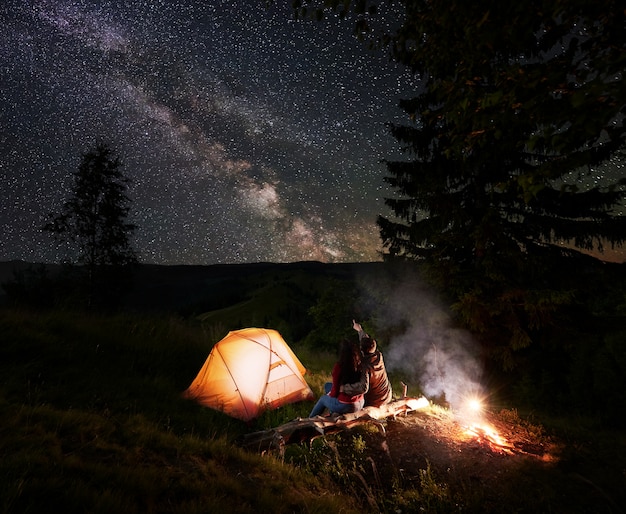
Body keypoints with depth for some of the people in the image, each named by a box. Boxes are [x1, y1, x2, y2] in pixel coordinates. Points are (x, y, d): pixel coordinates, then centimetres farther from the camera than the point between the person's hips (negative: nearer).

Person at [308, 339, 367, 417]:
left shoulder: (339, 367, -21)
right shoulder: (361, 365, -7)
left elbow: (335, 391, -11)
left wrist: (329, 395, 13)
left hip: (344, 406, -5)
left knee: (323, 398, 26)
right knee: (328, 386, 22)